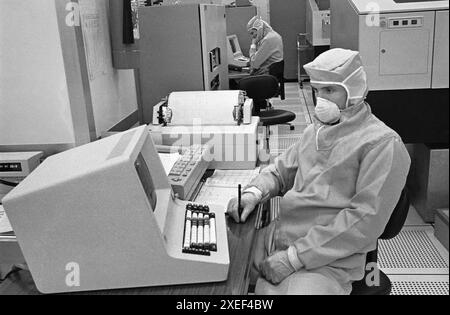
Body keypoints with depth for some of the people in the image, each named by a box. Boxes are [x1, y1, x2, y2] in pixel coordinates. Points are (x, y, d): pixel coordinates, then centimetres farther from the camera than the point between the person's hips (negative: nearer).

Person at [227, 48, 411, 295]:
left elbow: (365, 220, -17)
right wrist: (254, 192, -3)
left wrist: (294, 258, -20)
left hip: (326, 262, -6)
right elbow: (282, 170, 21)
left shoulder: (382, 144, -10)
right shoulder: (316, 129, 15)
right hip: (275, 235, 7)